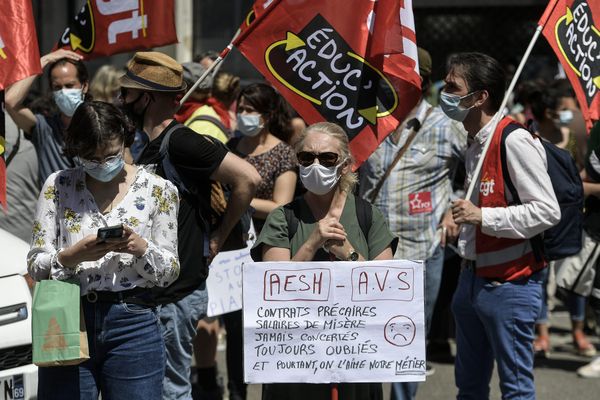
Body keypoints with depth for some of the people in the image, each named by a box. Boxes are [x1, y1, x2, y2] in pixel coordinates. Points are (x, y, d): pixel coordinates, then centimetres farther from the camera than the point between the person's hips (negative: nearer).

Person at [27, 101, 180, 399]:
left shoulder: (158, 190, 4)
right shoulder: (58, 186, 5)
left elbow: (169, 273, 5)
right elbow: (35, 265, 2)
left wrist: (141, 248, -16)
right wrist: (72, 256, -17)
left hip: (133, 322, 0)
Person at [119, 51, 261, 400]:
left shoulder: (180, 142, -15)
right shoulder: (150, 145, 13)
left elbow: (248, 178, -21)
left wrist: (219, 237, -13)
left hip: (176, 295, -9)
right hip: (155, 291, 9)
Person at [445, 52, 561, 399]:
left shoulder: (514, 140, -16)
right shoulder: (475, 143, 14)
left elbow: (548, 211, -20)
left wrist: (482, 216, -23)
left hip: (510, 284, -9)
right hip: (472, 279, 9)